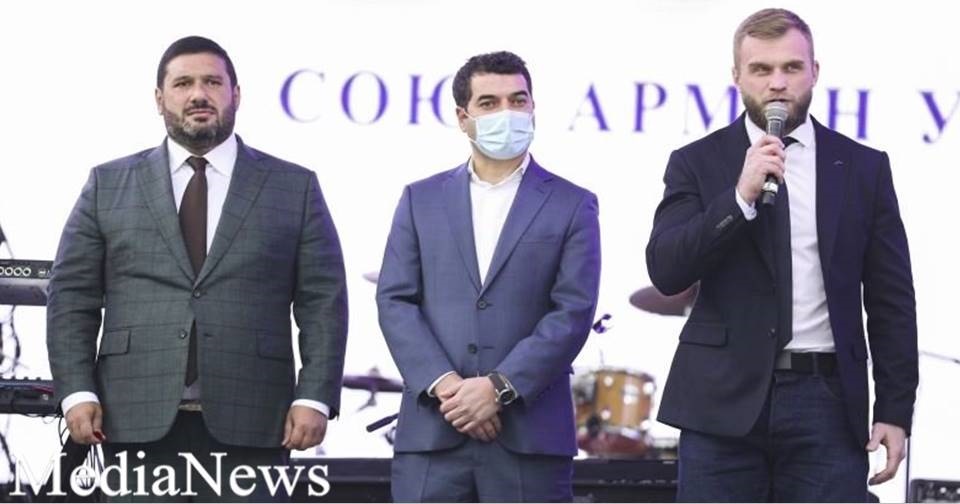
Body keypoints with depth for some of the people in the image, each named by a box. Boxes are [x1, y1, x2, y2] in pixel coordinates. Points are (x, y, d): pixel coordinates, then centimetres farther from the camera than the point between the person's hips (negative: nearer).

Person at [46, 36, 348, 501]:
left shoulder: (294, 188, 10)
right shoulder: (109, 186, 12)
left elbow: (322, 303, 6)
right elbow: (71, 297, 9)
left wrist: (314, 398, -5)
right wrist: (78, 392, -2)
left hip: (249, 423, -1)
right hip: (138, 422, 1)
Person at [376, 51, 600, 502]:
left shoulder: (571, 206, 7)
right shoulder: (422, 199, 13)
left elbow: (573, 312, -2)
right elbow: (394, 300, 5)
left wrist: (499, 388, -13)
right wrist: (445, 385, -10)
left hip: (530, 434, -1)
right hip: (432, 431, 2)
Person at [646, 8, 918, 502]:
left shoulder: (863, 168, 9)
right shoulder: (698, 163, 6)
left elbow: (891, 300, 9)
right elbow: (666, 271, -7)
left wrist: (895, 410, 2)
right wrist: (740, 196, -17)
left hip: (826, 404, 1)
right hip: (724, 402, -1)